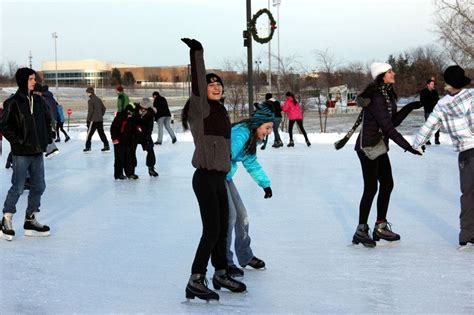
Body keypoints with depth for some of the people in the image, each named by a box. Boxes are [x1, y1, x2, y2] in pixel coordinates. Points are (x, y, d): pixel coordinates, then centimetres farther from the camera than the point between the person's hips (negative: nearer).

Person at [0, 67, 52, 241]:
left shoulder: (37, 101, 10)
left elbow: (47, 119, 22)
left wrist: (48, 136, 11)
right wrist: (17, 140, -14)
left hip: (38, 152, 7)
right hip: (21, 153, -7)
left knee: (38, 186, 8)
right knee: (18, 188, -4)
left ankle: (30, 220, 19)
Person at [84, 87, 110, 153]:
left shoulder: (90, 100, -11)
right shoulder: (98, 99, 13)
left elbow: (90, 111, -16)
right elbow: (103, 108, 18)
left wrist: (88, 119, -11)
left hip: (93, 120, -7)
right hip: (100, 120, 7)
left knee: (89, 133, 0)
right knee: (101, 133, 11)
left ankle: (88, 147, -1)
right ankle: (106, 146, 9)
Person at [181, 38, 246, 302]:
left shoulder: (220, 111, 14)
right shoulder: (201, 109, -10)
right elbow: (197, 84, -27)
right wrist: (197, 53, -34)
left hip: (219, 177, 8)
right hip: (205, 177, -8)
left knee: (222, 228, 15)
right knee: (212, 230, -9)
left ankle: (221, 274, 29)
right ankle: (195, 282, -3)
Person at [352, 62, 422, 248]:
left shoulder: (388, 95, 9)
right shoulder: (376, 97, -21)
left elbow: (394, 121, 12)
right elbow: (388, 127, -24)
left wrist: (409, 108, 2)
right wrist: (407, 146, -24)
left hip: (380, 146, 9)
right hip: (367, 146, -9)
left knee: (387, 184, 11)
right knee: (371, 188, -7)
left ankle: (380, 227, 21)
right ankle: (361, 231, 2)